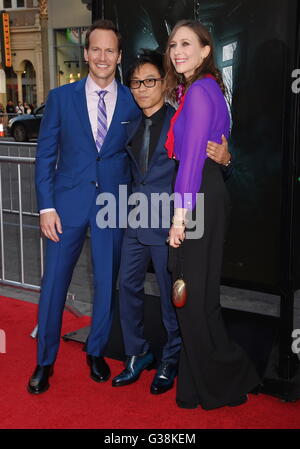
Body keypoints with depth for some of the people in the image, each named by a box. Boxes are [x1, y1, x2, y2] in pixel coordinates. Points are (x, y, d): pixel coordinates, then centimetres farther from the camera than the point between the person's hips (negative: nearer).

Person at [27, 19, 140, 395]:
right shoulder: (61, 97, 1)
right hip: (68, 201, 0)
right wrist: (46, 206, -6)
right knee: (53, 282, 3)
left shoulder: (132, 103, 2)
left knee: (106, 282, 9)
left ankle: (96, 352, 30)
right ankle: (45, 361, 20)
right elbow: (45, 155, 1)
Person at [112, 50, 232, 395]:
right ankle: (137, 354, 28)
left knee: (170, 292, 5)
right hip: (135, 221, 6)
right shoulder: (132, 126, 12)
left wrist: (223, 158, -28)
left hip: (167, 221, -6)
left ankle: (171, 360, 25)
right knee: (128, 286, 10)